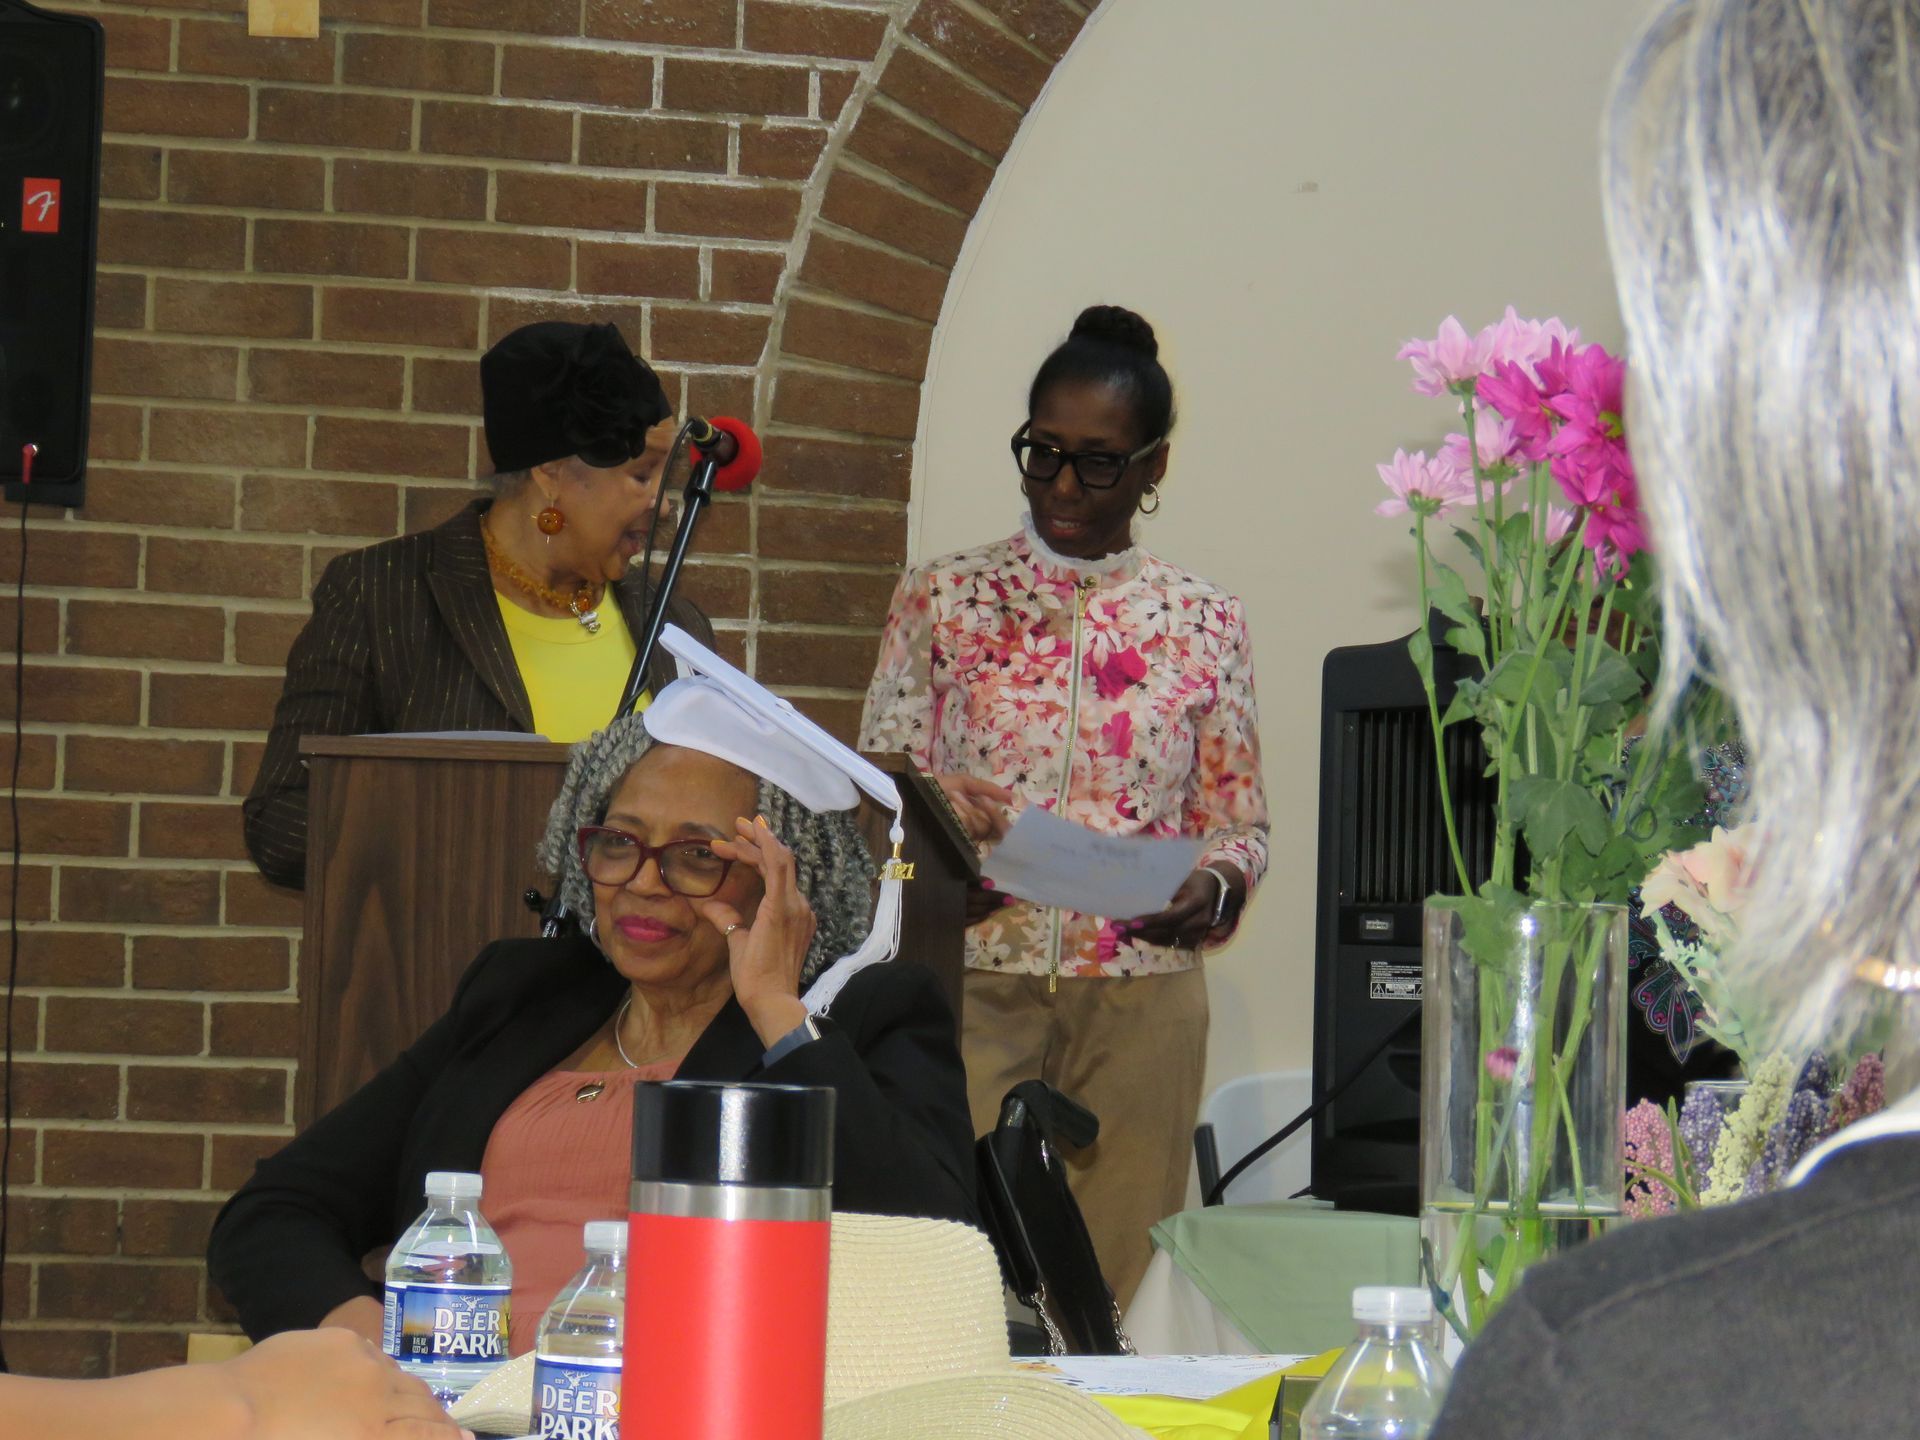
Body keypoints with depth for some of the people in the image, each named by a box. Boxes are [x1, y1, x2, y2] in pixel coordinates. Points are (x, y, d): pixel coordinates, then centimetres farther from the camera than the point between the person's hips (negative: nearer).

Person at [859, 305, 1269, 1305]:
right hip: (967, 986, -1)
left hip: (1140, 1004, 1)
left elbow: (1240, 821, 11)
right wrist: (934, 812, -20)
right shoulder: (943, 600, 7)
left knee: (1115, 1288, 1)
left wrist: (1213, 885, -11)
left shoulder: (1204, 623, 9)